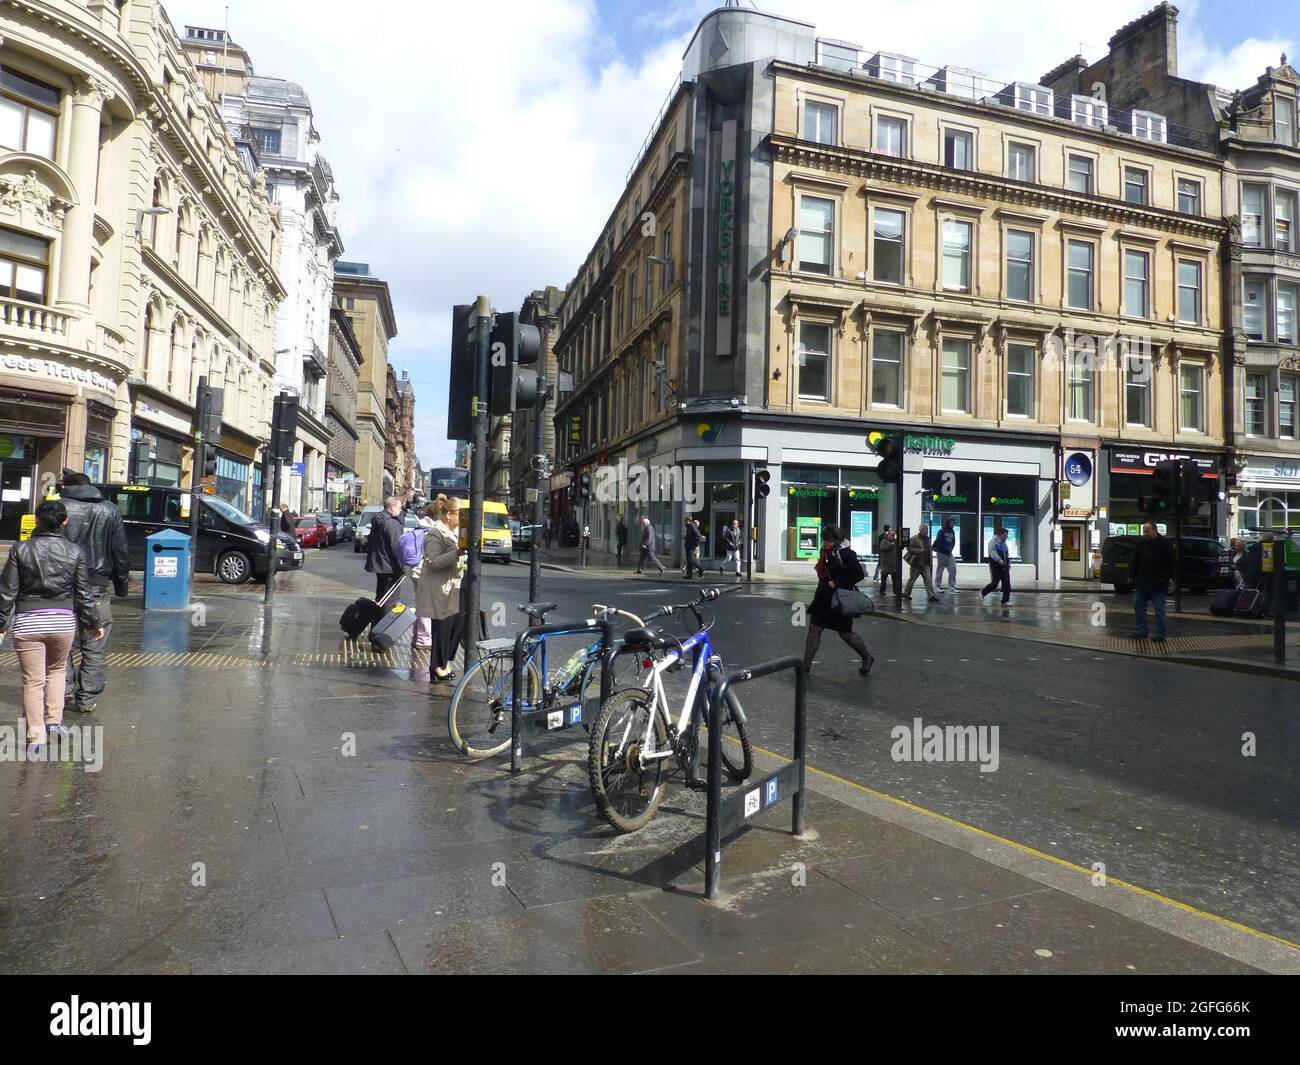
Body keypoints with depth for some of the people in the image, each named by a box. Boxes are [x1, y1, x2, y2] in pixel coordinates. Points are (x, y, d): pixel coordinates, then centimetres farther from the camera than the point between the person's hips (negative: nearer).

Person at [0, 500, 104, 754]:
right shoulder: (74, 551, -2)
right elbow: (84, 593, 2)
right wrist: (94, 623, 12)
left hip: (27, 623, -1)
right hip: (63, 621, 1)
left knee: (32, 680, 5)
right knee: (57, 669, 24)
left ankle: (36, 737, 5)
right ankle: (53, 719, 17)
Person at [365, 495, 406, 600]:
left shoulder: (376, 521, 11)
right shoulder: (393, 523, -19)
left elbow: (370, 541, 19)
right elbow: (397, 547, -22)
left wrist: (371, 560, 27)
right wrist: (402, 567, -18)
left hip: (377, 563, 9)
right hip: (390, 567, -9)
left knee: (380, 593, 20)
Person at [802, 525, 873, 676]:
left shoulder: (846, 553, -14)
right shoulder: (825, 554, 8)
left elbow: (859, 574, -17)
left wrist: (836, 583, -21)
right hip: (823, 597, 7)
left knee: (845, 633, 6)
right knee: (813, 630, 0)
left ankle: (868, 659, 29)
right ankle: (806, 666, 5)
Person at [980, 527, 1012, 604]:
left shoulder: (1004, 543, 16)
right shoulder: (993, 542, -9)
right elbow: (993, 553, -24)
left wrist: (1009, 564, 16)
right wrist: (999, 560, -35)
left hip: (1004, 567, 8)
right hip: (996, 567, -7)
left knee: (1007, 585, 1)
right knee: (994, 583, -6)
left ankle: (1005, 601, 6)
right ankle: (982, 592, 19)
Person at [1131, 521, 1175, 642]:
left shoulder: (1165, 543, -10)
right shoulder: (1141, 543, 6)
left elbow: (1173, 562, -10)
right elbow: (1135, 561, 14)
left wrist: (1164, 577, -16)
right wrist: (1134, 576, 8)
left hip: (1157, 585, -5)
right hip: (1141, 582, 6)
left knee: (1159, 611, 1)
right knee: (1138, 606, 8)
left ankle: (1160, 635, 9)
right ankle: (1140, 631, 18)